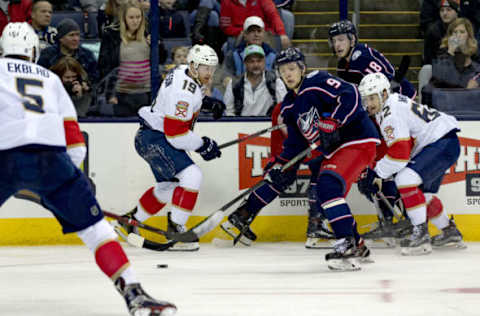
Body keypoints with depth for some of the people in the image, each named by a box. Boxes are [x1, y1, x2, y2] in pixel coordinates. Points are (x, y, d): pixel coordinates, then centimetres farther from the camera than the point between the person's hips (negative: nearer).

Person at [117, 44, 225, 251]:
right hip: (154, 139, -11)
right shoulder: (183, 92, -27)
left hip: (154, 137, 11)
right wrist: (203, 145, -15)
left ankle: (131, 220, 37)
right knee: (192, 176, -21)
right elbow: (175, 134, -27)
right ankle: (175, 232, -19)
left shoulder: (184, 73, 3)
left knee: (169, 186, 22)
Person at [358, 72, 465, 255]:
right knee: (423, 192, 21)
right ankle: (449, 232, 40)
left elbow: (400, 154, -25)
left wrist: (377, 173, -15)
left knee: (406, 178, -25)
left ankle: (421, 234, -26)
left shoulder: (391, 113, -21)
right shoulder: (385, 108, 11)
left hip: (444, 143, -11)